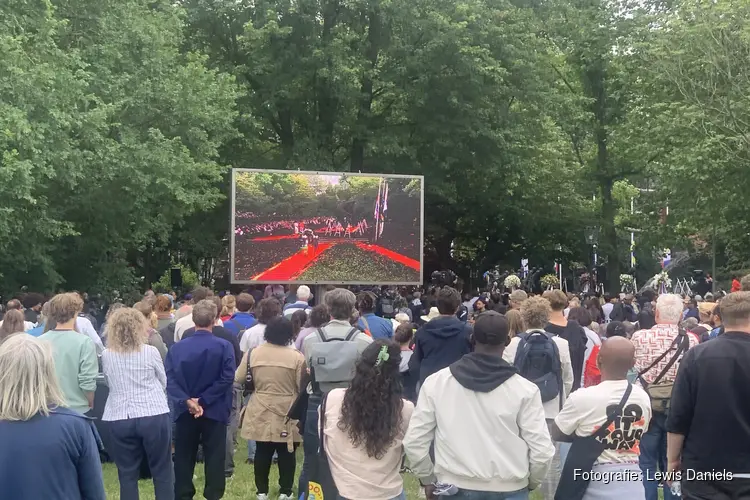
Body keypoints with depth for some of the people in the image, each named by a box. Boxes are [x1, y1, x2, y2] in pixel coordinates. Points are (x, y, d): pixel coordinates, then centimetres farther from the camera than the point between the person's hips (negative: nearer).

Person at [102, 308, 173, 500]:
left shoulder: (106, 355, 2)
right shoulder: (151, 351, -4)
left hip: (118, 419, 2)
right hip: (153, 416, -2)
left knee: (127, 474, 9)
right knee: (162, 472, 8)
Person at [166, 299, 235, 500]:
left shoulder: (177, 347, -1)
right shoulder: (224, 346, -9)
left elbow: (170, 379, -10)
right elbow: (226, 379, -17)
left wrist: (187, 401, -17)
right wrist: (203, 401, -15)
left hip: (185, 412, 2)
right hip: (214, 411, -2)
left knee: (183, 458, 13)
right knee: (214, 458, 8)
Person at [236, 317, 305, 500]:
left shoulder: (252, 353, -3)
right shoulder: (297, 357, -10)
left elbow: (238, 379, 3)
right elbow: (302, 387, -7)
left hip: (261, 413, 2)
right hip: (287, 413, -2)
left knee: (262, 452, 12)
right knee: (287, 453, 9)